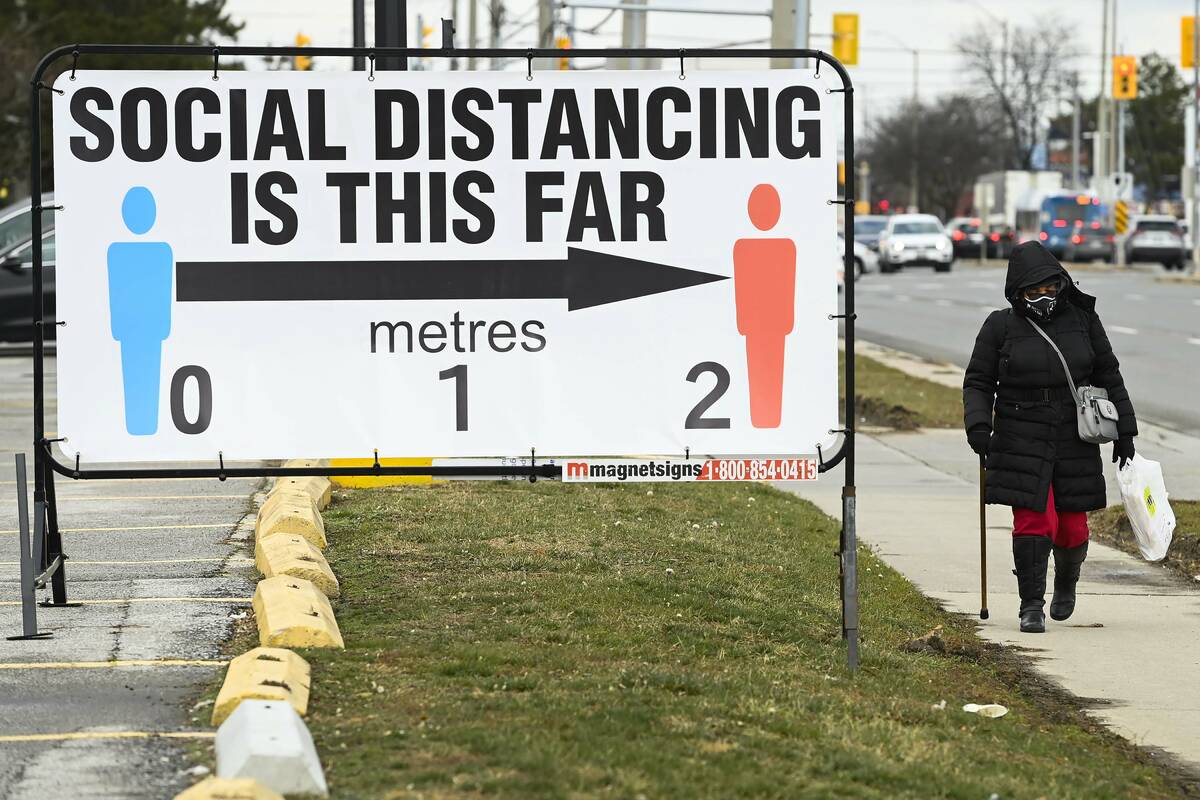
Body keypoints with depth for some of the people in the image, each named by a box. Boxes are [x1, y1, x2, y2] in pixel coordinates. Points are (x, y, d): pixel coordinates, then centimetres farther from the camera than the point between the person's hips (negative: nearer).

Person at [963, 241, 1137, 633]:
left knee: (1072, 527, 6)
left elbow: (1108, 376, 11)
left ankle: (1066, 583, 37)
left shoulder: (1082, 320, 5)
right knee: (1032, 521, -12)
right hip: (1022, 442, -2)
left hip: (1075, 441, 2)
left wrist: (1123, 432, 9)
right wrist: (978, 424, -13)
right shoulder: (1001, 326, -1)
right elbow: (978, 382, 3)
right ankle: (1031, 606, -3)